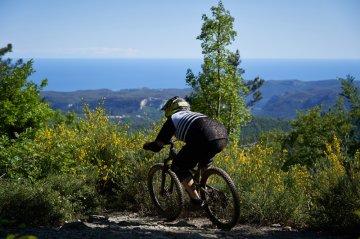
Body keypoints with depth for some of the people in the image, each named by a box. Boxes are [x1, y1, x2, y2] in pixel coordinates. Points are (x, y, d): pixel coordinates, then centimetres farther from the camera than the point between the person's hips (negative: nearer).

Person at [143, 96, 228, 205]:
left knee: (179, 167, 14)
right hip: (223, 136, 7)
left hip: (204, 140, -7)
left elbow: (158, 145, 17)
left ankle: (196, 201, 9)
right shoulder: (194, 114, 38)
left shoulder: (173, 119, 20)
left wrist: (147, 145, 39)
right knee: (205, 157, 39)